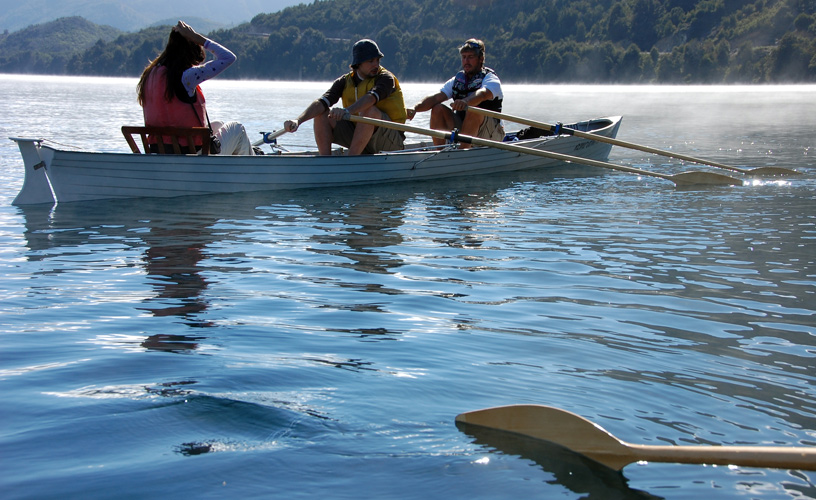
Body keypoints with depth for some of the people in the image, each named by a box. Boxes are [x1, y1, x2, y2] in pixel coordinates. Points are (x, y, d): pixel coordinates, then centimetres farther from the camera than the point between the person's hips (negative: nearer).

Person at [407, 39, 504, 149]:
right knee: (438, 109, -12)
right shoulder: (457, 80, 10)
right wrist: (415, 108, -23)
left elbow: (483, 94, -32)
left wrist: (465, 102, -54)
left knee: (474, 110, -34)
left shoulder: (491, 78, -7)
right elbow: (436, 97, -4)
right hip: (463, 130, 5)